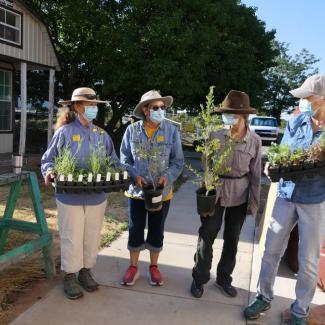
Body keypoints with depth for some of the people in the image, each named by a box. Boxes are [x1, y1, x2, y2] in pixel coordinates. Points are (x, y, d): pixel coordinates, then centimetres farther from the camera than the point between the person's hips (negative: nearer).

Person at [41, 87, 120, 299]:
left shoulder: (102, 135, 6)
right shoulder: (64, 132, -6)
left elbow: (113, 162, 10)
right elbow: (48, 159, -1)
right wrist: (49, 171, -21)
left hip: (97, 197, 4)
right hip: (70, 197, -4)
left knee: (92, 238, 14)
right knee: (72, 239, 7)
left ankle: (86, 272, 33)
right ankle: (70, 276, 24)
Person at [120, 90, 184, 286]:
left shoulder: (172, 131, -7)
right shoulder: (132, 130, -6)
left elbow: (178, 160, -3)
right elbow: (125, 159, 0)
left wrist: (168, 176, -20)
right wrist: (134, 175, -17)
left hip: (162, 192, 0)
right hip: (137, 190, 0)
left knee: (157, 231, 14)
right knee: (135, 230, 11)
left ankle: (154, 267, 33)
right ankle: (133, 267, 29)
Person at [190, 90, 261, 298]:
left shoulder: (254, 141, -9)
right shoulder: (216, 136, -12)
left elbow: (256, 174, -1)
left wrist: (254, 202, 0)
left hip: (240, 196, 1)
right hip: (216, 192, -1)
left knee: (232, 239, 14)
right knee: (206, 236, 4)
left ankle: (224, 278, 33)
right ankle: (200, 278, 24)